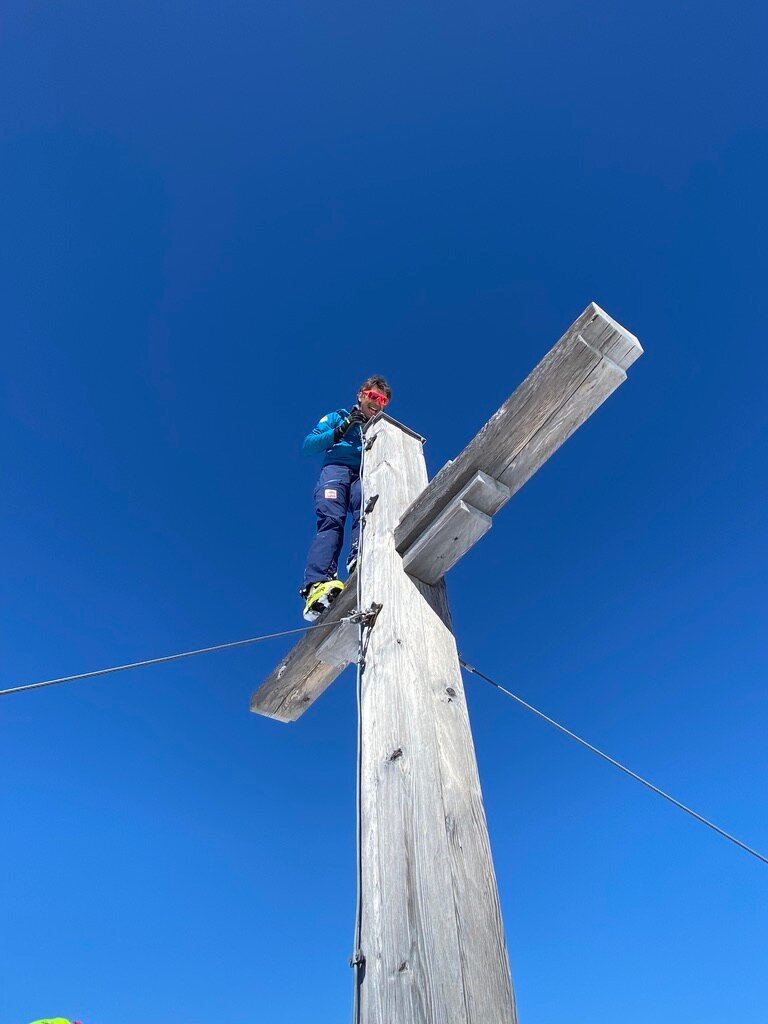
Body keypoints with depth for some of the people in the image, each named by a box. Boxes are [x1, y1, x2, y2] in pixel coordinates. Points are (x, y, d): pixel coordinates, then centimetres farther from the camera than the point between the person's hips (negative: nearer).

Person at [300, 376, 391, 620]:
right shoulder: (337, 418, 28)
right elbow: (308, 445, 14)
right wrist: (339, 432, 2)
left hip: (366, 476, 2)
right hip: (336, 468, -2)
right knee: (331, 520, -30)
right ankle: (318, 584, -48)